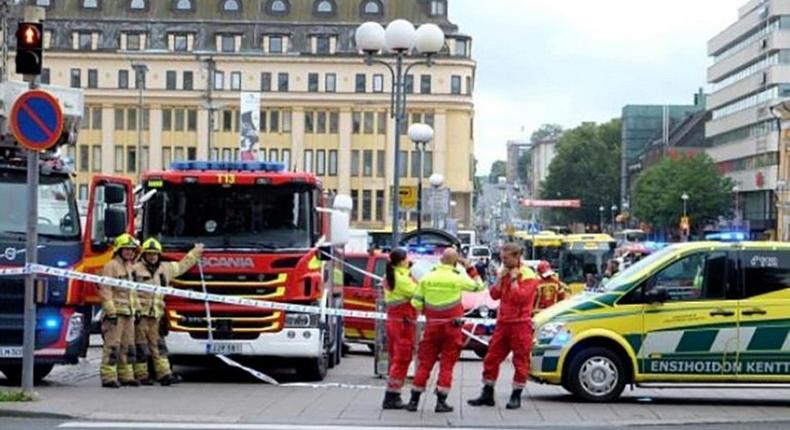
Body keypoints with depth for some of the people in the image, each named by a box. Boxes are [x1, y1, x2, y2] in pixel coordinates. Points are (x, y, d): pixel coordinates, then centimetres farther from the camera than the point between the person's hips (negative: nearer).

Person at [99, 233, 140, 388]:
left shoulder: (129, 267, 20)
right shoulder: (111, 266, -8)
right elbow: (105, 290, -14)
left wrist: (136, 309, 23)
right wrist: (110, 311, -19)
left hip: (128, 312, 9)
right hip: (115, 312, -9)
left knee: (128, 345, 11)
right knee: (112, 346, -10)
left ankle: (126, 375, 17)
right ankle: (108, 377, -10)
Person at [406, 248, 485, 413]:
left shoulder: (427, 278, -1)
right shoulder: (458, 279, -8)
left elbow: (416, 303, 1)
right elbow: (479, 286, 8)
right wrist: (470, 268, 12)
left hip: (432, 326, 2)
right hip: (451, 327, -2)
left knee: (424, 363, 9)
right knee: (447, 365, 5)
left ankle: (414, 400, 10)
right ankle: (441, 402, 2)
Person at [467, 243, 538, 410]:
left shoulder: (528, 276, -8)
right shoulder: (504, 273, 13)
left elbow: (520, 297, -21)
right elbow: (494, 295, 6)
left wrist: (514, 279, -15)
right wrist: (501, 278, -4)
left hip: (520, 324, -7)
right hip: (502, 323, 7)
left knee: (520, 361, 0)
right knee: (491, 358, 5)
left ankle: (516, 396, 7)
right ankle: (487, 395, 12)